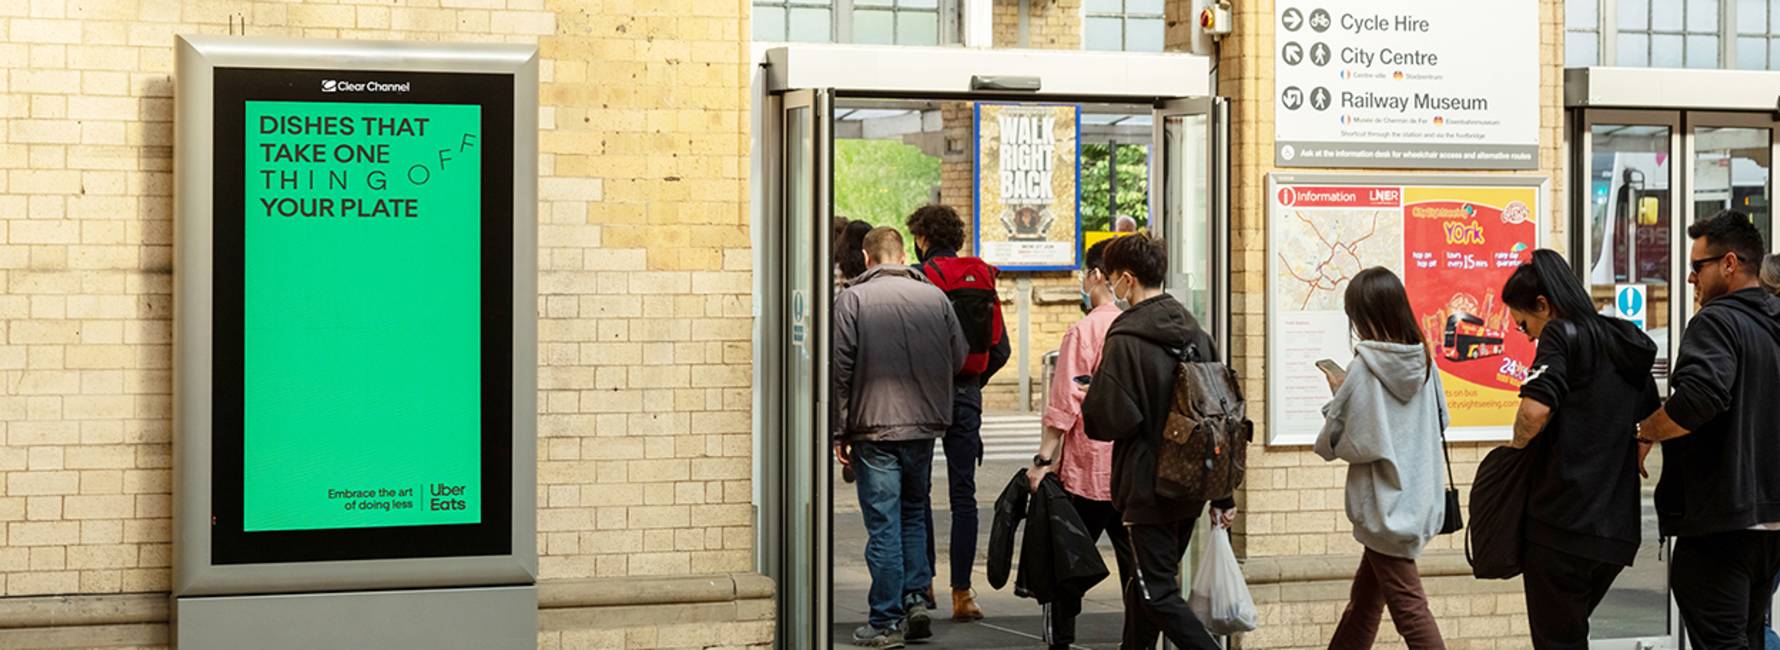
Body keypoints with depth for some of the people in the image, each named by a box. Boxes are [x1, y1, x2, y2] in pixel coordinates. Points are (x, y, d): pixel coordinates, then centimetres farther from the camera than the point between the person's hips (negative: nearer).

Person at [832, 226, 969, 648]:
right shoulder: (935, 297, 4)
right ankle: (915, 599, 11)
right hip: (925, 426, 4)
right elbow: (959, 358, 9)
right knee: (913, 515, 19)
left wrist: (839, 432, -2)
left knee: (883, 525, 0)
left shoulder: (852, 300, -5)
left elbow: (840, 370, -7)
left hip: (874, 427, -3)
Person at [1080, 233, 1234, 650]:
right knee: (1145, 584, 20)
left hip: (1147, 489, -8)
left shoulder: (1125, 341, -16)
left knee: (1158, 596, -3)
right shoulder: (1196, 335, 7)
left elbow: (1106, 420, -20)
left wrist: (1089, 400, 4)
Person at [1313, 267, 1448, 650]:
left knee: (1408, 606, -3)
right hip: (1420, 499, 7)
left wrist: (1338, 395, 3)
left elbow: (1335, 443, -13)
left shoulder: (1364, 367, -16)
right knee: (1364, 597, 20)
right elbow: (1440, 421, 15)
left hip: (1384, 506, -7)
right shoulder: (1423, 361, 2)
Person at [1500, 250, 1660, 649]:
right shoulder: (1628, 345, 17)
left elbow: (1535, 409, -22)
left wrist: (1518, 444, -4)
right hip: (1619, 529, 8)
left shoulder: (1563, 334, -7)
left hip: (1564, 523, -8)